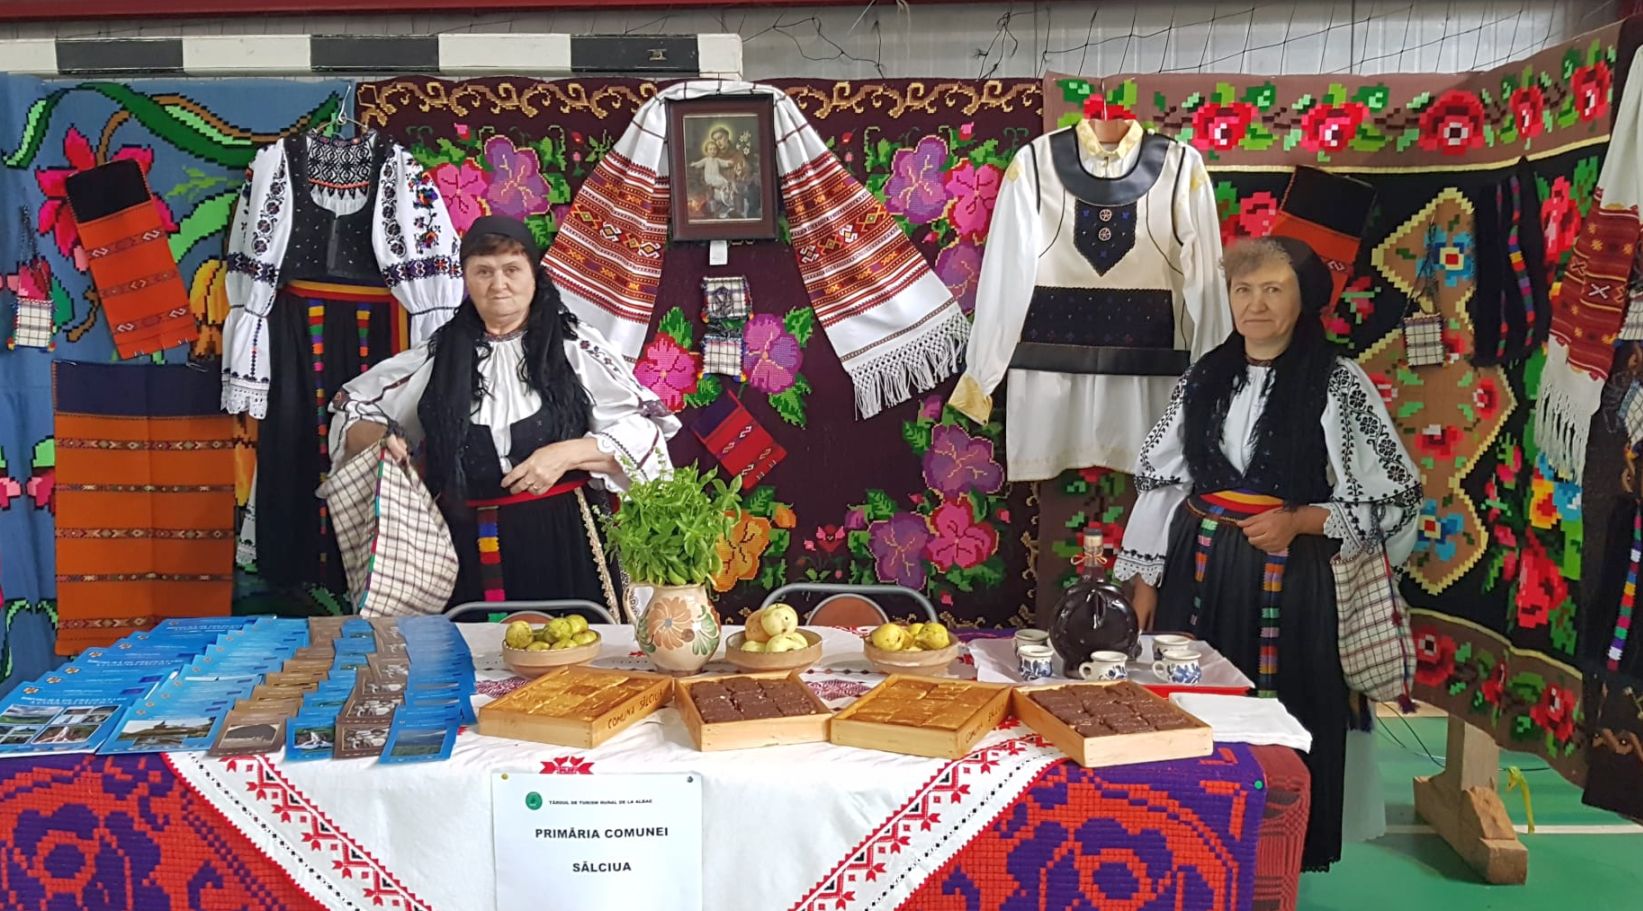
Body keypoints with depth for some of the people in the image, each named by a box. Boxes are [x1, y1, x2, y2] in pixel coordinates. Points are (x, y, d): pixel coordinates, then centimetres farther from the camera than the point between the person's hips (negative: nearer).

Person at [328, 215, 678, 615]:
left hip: (561, 543, -2)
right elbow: (352, 411, 18)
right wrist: (378, 438, -4)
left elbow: (644, 427, -4)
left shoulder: (573, 344, 1)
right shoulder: (441, 355, 9)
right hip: (467, 549, 2)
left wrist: (568, 454, -16)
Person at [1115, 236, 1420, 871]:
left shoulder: (1337, 383, -5)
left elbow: (1395, 494, -5)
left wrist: (1299, 520, -16)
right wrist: (1143, 579, 4)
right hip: (1198, 569, 3)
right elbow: (1159, 481, 7)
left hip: (1286, 577, -3)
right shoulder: (1204, 377, 6)